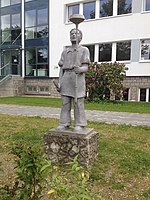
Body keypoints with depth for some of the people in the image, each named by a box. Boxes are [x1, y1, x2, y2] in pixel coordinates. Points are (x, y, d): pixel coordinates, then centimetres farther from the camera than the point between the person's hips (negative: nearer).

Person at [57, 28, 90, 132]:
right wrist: (59, 82, 2)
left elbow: (85, 68, -4)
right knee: (65, 103, 3)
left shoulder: (84, 50, 5)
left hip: (78, 78, -4)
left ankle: (79, 125, 6)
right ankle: (65, 123, 10)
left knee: (78, 103, -2)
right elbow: (61, 68, 13)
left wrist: (79, 69, -28)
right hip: (66, 79, 4)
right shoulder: (65, 52, 17)